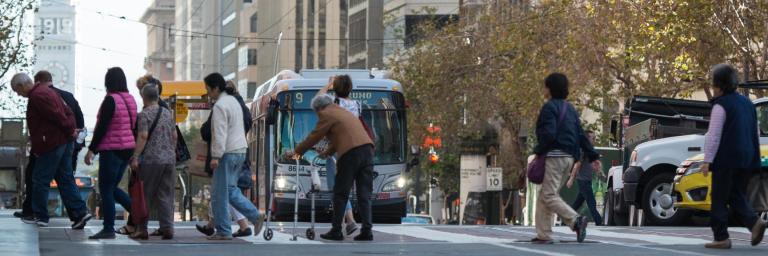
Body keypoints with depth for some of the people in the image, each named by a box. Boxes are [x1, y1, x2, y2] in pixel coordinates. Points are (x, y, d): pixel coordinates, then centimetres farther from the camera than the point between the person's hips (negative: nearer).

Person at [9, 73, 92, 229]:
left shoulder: (37, 96, -15)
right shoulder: (47, 91, 17)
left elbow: (57, 116, -20)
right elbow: (67, 113, 16)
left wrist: (70, 132, -9)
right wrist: (71, 130, 6)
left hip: (51, 145, -10)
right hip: (64, 142, 10)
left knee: (40, 180, 2)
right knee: (66, 179, 8)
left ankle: (40, 216, 8)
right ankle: (80, 212, 1)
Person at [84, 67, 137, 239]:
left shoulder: (110, 99, -14)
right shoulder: (130, 99, 9)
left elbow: (102, 127, -17)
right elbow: (134, 126, 14)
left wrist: (91, 150, -13)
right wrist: (134, 153, 20)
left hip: (111, 150, -8)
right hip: (128, 148, 8)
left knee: (106, 189, -1)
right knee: (112, 187, 18)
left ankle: (108, 229, -1)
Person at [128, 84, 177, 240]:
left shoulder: (144, 114, -6)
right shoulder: (168, 113, 12)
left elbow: (143, 136, -15)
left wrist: (135, 157, -14)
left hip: (151, 159, -5)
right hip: (169, 159, 5)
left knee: (145, 195, 3)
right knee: (166, 195, 7)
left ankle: (142, 229, 5)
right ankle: (167, 228, 0)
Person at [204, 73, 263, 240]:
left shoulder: (220, 106, -14)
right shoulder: (233, 101, 16)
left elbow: (220, 133, -22)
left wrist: (216, 156, -23)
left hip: (227, 153, -10)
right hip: (240, 151, 10)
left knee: (220, 194, -2)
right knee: (231, 190, 16)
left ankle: (223, 231, 0)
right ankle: (255, 216, 7)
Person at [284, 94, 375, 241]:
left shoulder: (326, 115, 5)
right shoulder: (345, 113, 30)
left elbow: (313, 137, 7)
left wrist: (296, 152, 18)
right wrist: (327, 153, 51)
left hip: (351, 153, -7)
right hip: (367, 149, 7)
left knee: (340, 194, 2)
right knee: (364, 194, 6)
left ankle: (336, 231, 4)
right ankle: (367, 230, -1)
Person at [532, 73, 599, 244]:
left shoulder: (549, 107, -9)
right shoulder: (570, 109, 18)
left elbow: (548, 134, -20)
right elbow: (581, 135, 16)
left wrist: (538, 152, -9)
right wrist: (592, 156, 15)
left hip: (554, 156, -9)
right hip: (568, 157, 9)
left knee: (549, 196, -10)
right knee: (543, 196, 12)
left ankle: (576, 220, -26)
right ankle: (543, 235, 8)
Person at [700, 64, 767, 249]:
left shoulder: (721, 105, -11)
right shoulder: (746, 103, 15)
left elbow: (714, 136, -16)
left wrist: (707, 161, -16)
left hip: (726, 159, -8)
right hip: (746, 159, 8)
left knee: (719, 199, 0)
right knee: (736, 195, 14)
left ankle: (721, 237, -1)